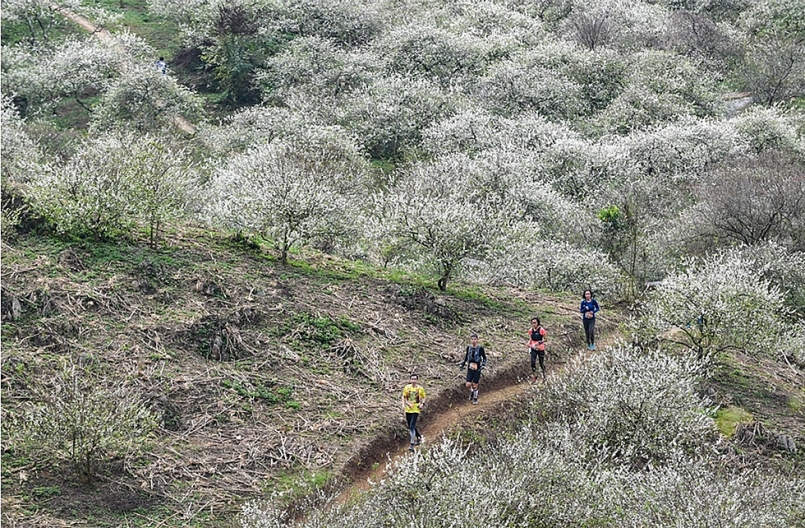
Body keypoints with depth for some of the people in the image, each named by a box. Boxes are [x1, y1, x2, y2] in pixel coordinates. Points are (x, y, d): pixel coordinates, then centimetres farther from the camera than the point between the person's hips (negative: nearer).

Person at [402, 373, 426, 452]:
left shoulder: (420, 388, -4)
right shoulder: (407, 387, 2)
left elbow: (423, 398, 8)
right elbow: (404, 397, 12)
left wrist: (422, 404, -9)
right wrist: (404, 405, 0)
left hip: (416, 409, -4)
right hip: (408, 409, 4)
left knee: (412, 427, -14)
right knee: (410, 427, 13)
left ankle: (412, 445, -14)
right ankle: (419, 437, 40)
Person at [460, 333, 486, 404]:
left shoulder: (480, 348, -12)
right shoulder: (469, 347, -2)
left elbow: (484, 358, -4)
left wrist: (483, 365, -19)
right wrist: (462, 364, 8)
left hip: (477, 369, -3)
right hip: (470, 369, 3)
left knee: (474, 385, 2)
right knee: (468, 385, -6)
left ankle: (475, 398, 27)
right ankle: (472, 391, 28)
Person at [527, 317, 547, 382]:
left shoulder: (541, 330, -14)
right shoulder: (530, 330, -1)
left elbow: (545, 339, -9)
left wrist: (539, 342, -25)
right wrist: (529, 343, -6)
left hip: (541, 349, -3)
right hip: (533, 349, 3)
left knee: (542, 363, 7)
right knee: (532, 362, -11)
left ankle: (543, 376, 27)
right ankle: (534, 376, 4)